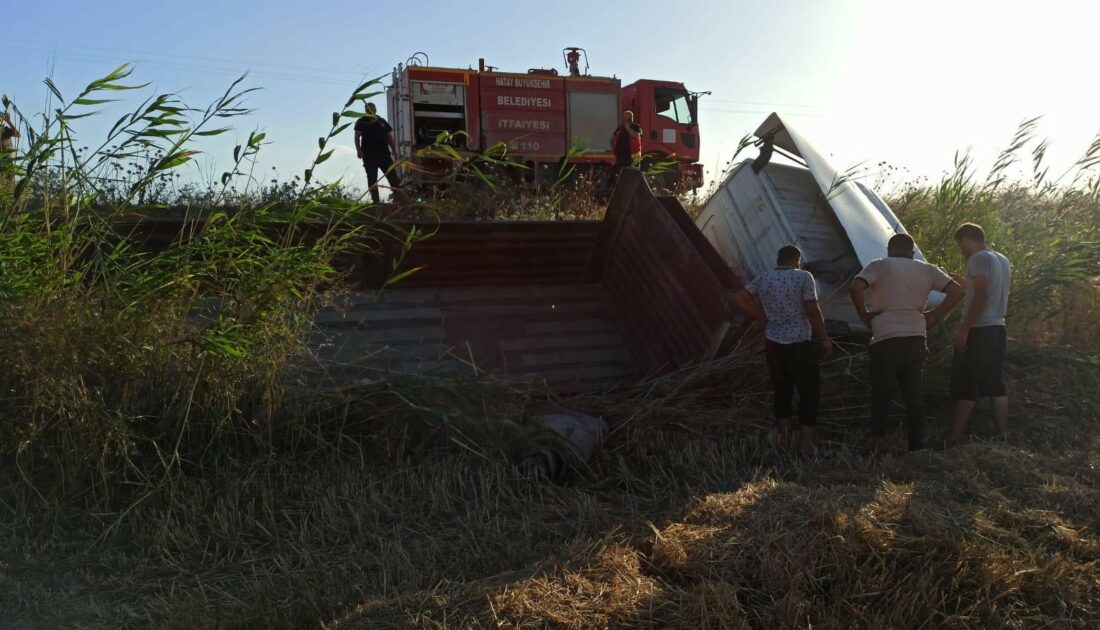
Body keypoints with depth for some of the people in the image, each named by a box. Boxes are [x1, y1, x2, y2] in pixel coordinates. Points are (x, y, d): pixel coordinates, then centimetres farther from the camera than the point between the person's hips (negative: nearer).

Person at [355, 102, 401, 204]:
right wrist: (359, 150, -15)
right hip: (369, 155, -2)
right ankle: (375, 200, 3)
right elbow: (357, 136, -1)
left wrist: (394, 150, 5)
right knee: (372, 178, 0)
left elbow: (390, 137, 16)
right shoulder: (361, 122, 8)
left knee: (392, 176, -2)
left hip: (384, 154, 3)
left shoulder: (382, 121, 17)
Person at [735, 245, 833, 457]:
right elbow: (812, 311, -13)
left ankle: (784, 441, 17)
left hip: (773, 344, 5)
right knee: (810, 392, 6)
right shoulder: (803, 277, -9)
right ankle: (805, 445, 2)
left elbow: (740, 299, 8)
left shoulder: (763, 279, 5)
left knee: (782, 390, 16)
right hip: (799, 345, -5)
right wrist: (824, 338, -1)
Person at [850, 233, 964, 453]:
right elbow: (957, 292, 7)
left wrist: (865, 316, -4)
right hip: (916, 339, 4)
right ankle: (917, 445, 12)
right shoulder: (926, 270, 10)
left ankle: (878, 440, 2)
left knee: (881, 392, 6)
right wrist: (934, 315, 11)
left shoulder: (880, 265, -1)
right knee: (915, 395, 9)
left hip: (885, 340, -3)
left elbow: (856, 288, -17)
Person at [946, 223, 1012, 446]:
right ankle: (1003, 435, 13)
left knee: (965, 385, -6)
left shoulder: (978, 258, -12)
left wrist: (964, 328, -21)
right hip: (997, 328, 9)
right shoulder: (1002, 260, 16)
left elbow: (981, 296, -21)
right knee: (995, 384, 12)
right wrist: (967, 283, 27)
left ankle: (954, 439, -5)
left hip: (979, 330, -9)